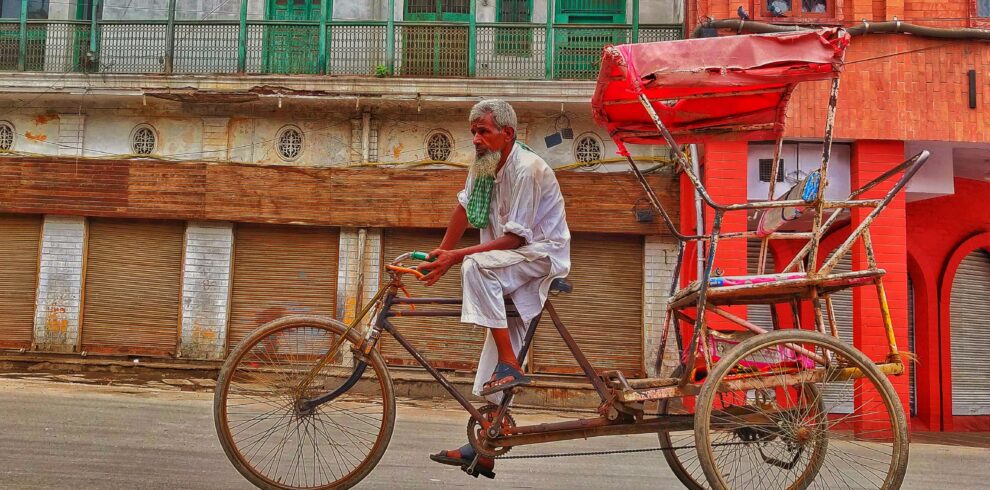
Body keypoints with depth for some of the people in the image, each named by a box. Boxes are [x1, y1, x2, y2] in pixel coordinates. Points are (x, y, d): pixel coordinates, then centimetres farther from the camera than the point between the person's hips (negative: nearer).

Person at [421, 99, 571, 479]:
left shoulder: (527, 169, -21)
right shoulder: (484, 164, 3)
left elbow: (516, 238, -25)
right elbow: (465, 207, 16)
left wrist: (456, 258, -26)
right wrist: (441, 253, 15)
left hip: (543, 254, -8)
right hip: (510, 262, 8)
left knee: (476, 265, -35)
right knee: (495, 355, 2)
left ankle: (510, 365, -28)